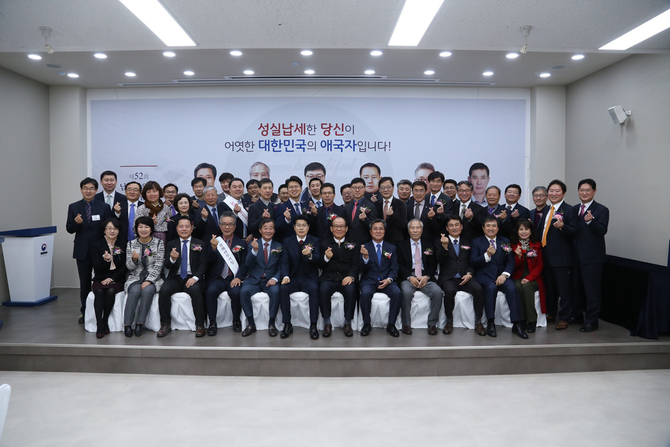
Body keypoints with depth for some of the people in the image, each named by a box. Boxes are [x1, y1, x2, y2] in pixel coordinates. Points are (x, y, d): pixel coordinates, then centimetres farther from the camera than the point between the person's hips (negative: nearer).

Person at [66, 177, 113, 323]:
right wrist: (76, 222, -19)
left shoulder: (104, 207, 1)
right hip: (82, 250, 2)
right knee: (84, 282, 10)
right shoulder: (73, 207, 5)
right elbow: (69, 229, 4)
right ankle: (85, 312, 22)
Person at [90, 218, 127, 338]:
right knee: (99, 292, -30)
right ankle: (100, 326, -28)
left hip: (117, 280, -1)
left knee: (111, 291, -32)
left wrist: (112, 278, -10)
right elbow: (96, 266, -2)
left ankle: (105, 322, -17)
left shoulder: (123, 245, 7)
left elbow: (124, 267, 3)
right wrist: (105, 259, -23)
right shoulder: (96, 245, 9)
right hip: (100, 279, 1)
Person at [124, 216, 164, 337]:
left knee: (147, 290, -33)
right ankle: (127, 324, -28)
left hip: (153, 279, -1)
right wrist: (134, 259, -18)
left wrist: (148, 281, -15)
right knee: (135, 291, -31)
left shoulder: (159, 243, 2)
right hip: (135, 278, 1)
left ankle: (140, 323, -26)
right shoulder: (131, 244, 9)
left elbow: (158, 266, -4)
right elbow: (129, 267, 5)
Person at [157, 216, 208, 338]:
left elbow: (203, 264, 1)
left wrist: (195, 277, -18)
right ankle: (165, 324, -15)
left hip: (192, 278, -2)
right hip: (175, 278, 2)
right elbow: (166, 265, 3)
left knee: (195, 290, -33)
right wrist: (172, 259, -22)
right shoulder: (171, 244, 13)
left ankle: (200, 325, -23)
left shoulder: (200, 244, 9)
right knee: (164, 290, -27)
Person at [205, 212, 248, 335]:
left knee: (235, 292, -30)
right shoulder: (214, 241, 13)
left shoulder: (241, 243, 13)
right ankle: (212, 323, -14)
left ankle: (236, 321, -6)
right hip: (217, 278, 1)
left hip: (234, 279, 0)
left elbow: (244, 264, 5)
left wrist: (238, 277, -13)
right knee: (210, 291, -30)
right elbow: (209, 262, 1)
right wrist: (213, 248, -19)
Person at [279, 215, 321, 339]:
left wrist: (310, 255, -35)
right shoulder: (287, 242, 9)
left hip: (309, 278, -1)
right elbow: (284, 262, 1)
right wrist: (285, 276, -19)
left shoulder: (315, 241, 5)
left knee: (314, 288, -33)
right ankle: (287, 325, -19)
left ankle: (313, 325, -26)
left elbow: (318, 260, -10)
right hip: (293, 278, 1)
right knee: (283, 288, -29)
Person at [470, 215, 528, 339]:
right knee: (491, 287, -34)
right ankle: (491, 323, -27)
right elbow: (473, 262, -2)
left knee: (511, 288, -28)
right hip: (484, 276, -2)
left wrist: (504, 274, -11)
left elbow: (511, 262, 8)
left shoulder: (505, 241, 17)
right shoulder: (477, 242, 10)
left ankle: (516, 324, -24)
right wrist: (487, 255, -18)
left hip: (501, 276, 2)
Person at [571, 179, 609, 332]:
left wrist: (591, 221, -35)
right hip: (576, 255, 6)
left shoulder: (601, 210, -6)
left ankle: (592, 321, 8)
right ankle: (576, 314, 31)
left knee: (592, 289, -1)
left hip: (592, 256, -6)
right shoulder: (575, 209, 13)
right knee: (577, 287, 17)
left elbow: (602, 231, -20)